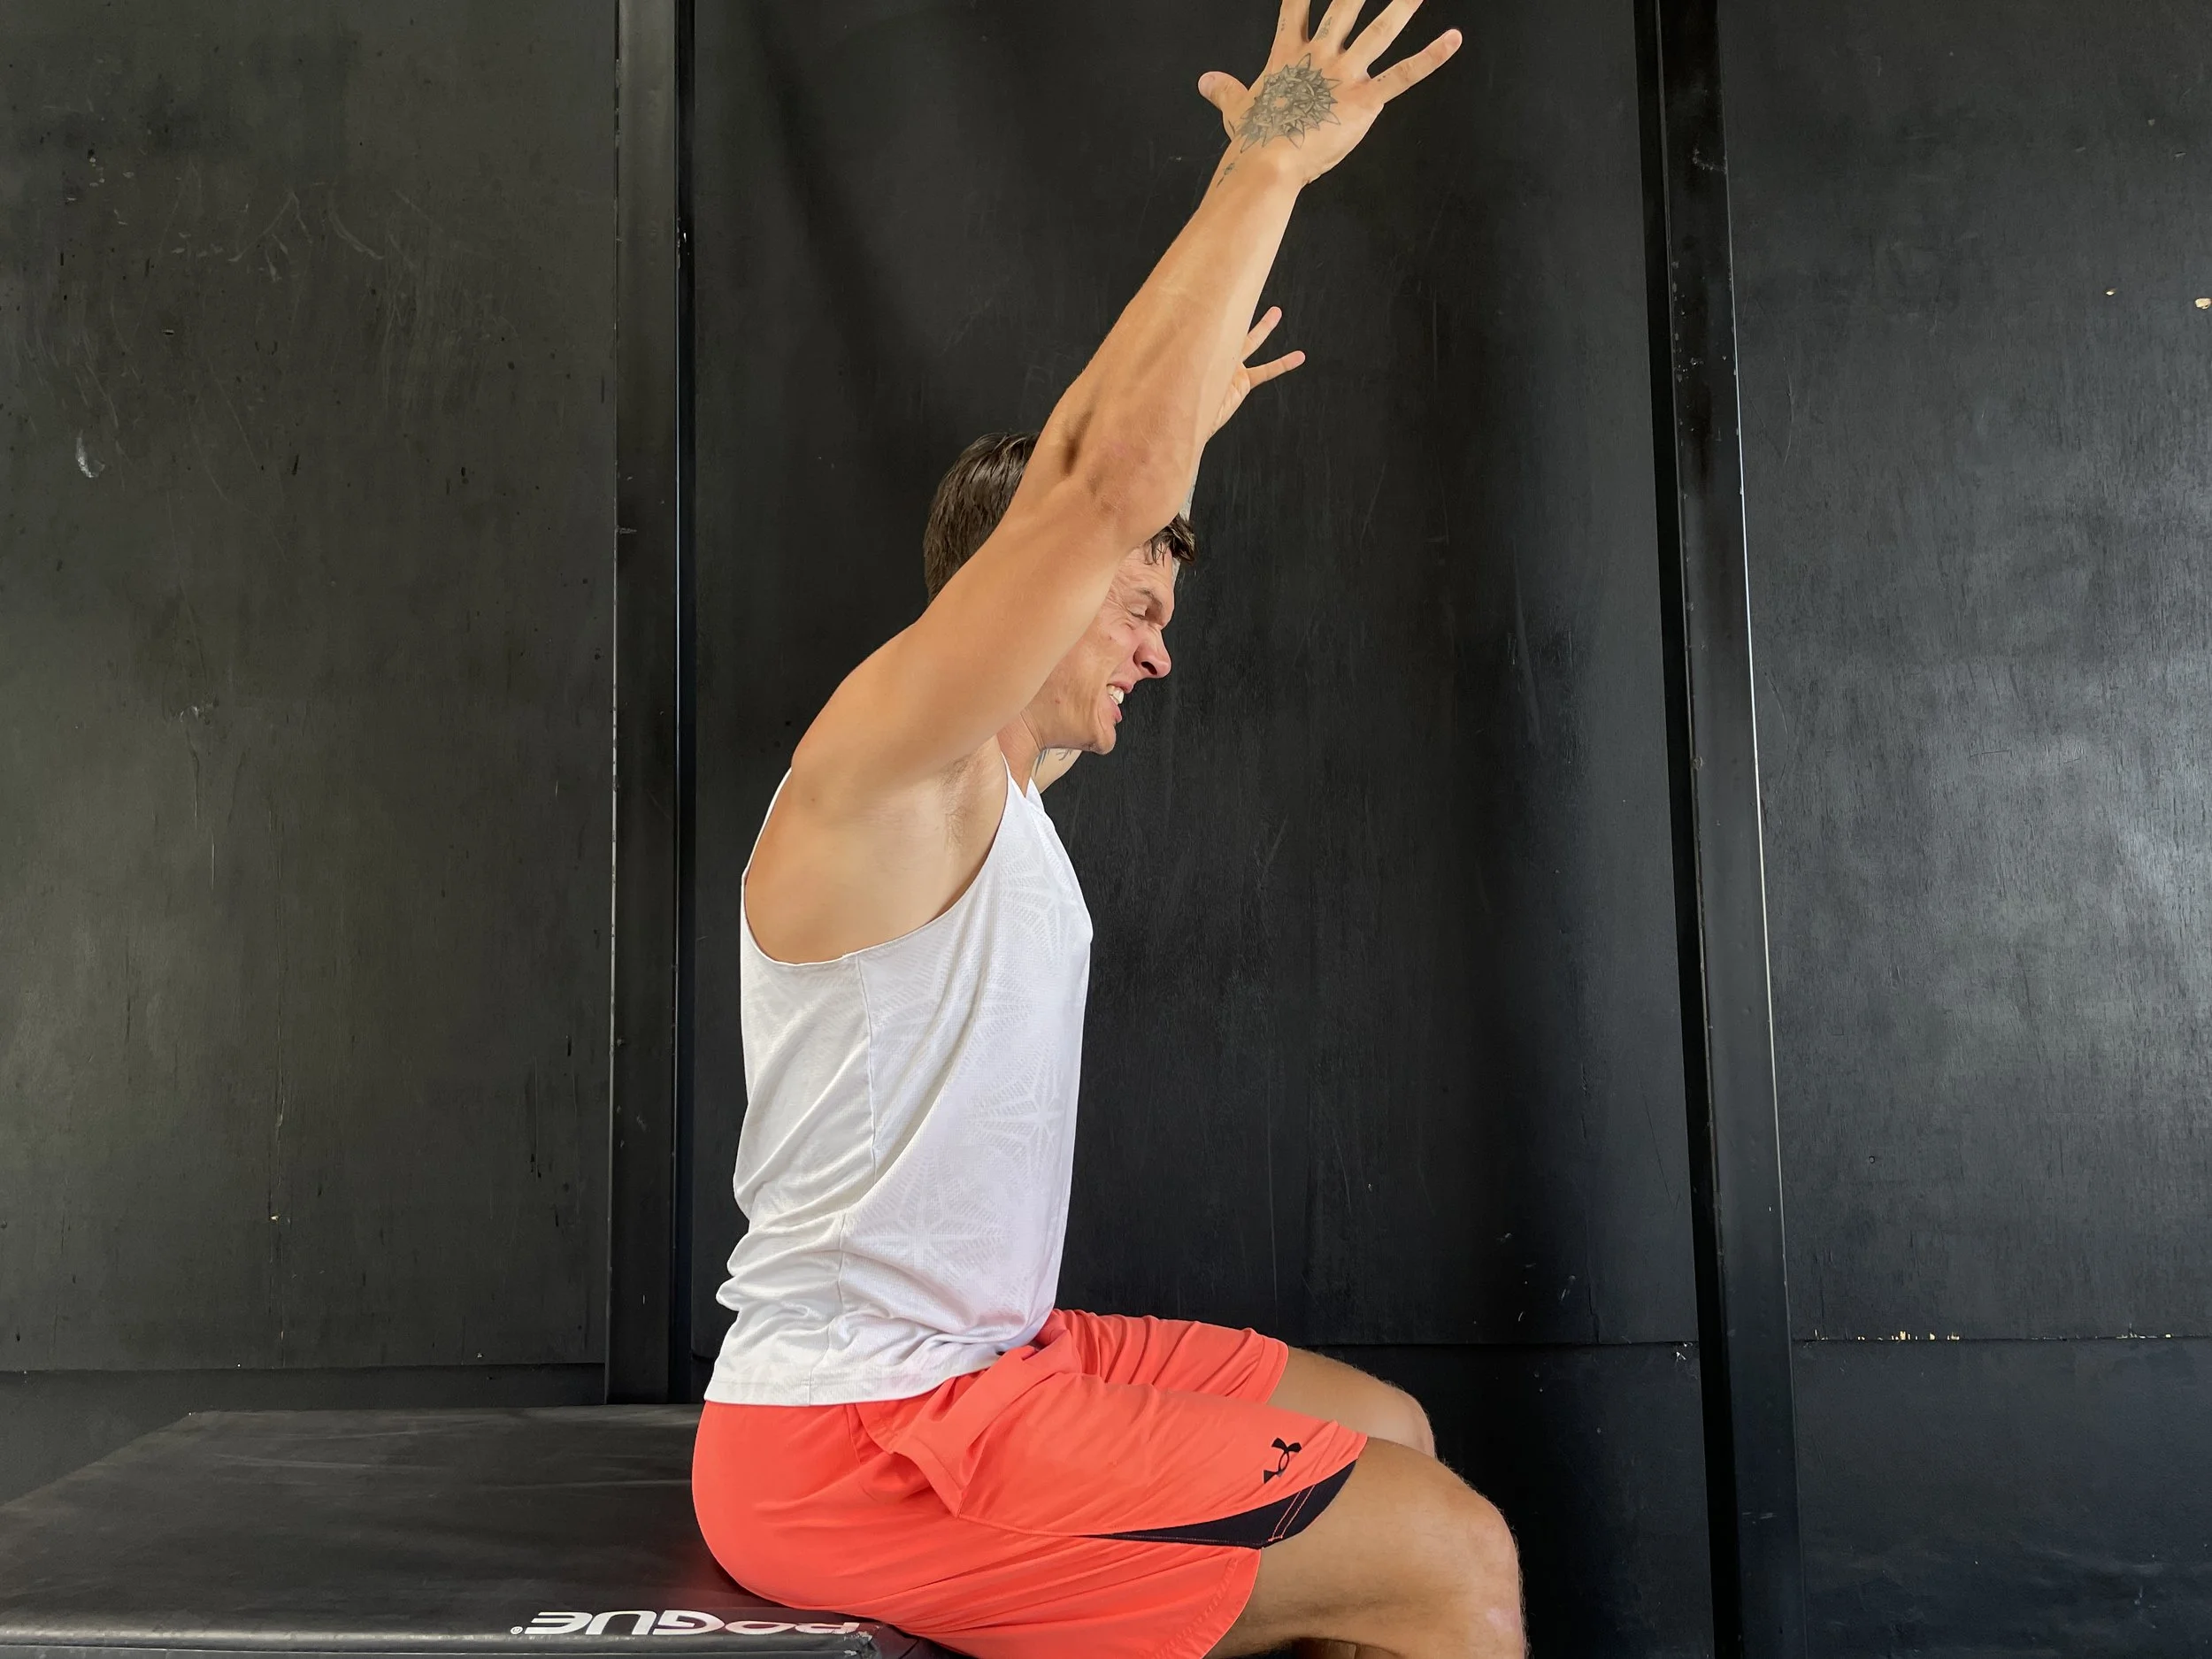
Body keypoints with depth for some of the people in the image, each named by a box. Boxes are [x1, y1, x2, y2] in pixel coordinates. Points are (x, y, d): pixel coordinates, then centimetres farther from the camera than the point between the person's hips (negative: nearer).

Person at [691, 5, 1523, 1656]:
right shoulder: (883, 758, -17)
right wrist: (1267, 165, -20)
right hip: (857, 1451, -10)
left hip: (990, 1367, 10)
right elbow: (1107, 484, -28)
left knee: (1390, 1438, 18)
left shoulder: (989, 780, 11)